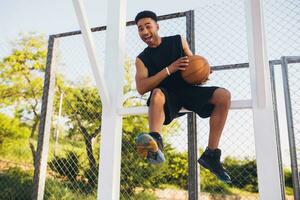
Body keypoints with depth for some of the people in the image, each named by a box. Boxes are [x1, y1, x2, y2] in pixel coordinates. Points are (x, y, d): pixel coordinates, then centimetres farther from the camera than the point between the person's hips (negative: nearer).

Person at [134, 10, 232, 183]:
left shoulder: (178, 41, 10)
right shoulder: (142, 59, 6)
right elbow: (141, 88, -10)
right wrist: (169, 69, -18)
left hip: (188, 89, 3)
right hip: (167, 96, -2)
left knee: (223, 95, -19)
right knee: (157, 93, -36)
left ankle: (211, 154, -20)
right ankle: (156, 143, -58)